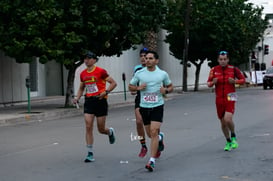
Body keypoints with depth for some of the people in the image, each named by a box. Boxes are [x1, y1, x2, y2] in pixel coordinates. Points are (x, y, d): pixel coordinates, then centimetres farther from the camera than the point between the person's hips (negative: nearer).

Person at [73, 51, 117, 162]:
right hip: (88, 101, 4)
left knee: (101, 129, 2)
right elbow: (81, 88, 22)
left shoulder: (101, 71, -7)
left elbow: (113, 83, -4)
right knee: (88, 127, -7)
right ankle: (90, 153, -3)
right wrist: (77, 98, 6)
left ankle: (110, 132, 40)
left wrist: (106, 92, -19)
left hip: (100, 101, -4)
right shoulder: (83, 74, 8)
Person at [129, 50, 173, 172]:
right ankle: (160, 137, 50)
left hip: (157, 106, -3)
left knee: (154, 132, -15)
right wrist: (138, 87, -10)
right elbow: (130, 86, 11)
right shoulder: (139, 73, 2)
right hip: (144, 107, 3)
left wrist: (166, 90, -9)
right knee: (150, 134, 13)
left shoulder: (163, 74, 1)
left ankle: (152, 161, -14)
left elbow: (170, 86, 14)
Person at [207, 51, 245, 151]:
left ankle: (233, 137, 7)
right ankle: (228, 142, 27)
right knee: (223, 122, 8)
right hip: (219, 99, 3)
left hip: (230, 98, -3)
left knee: (228, 119, -20)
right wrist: (213, 82, -15)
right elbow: (208, 83, 8)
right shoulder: (214, 70, 2)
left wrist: (235, 81, -14)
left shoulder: (233, 69, -3)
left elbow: (243, 80, 6)